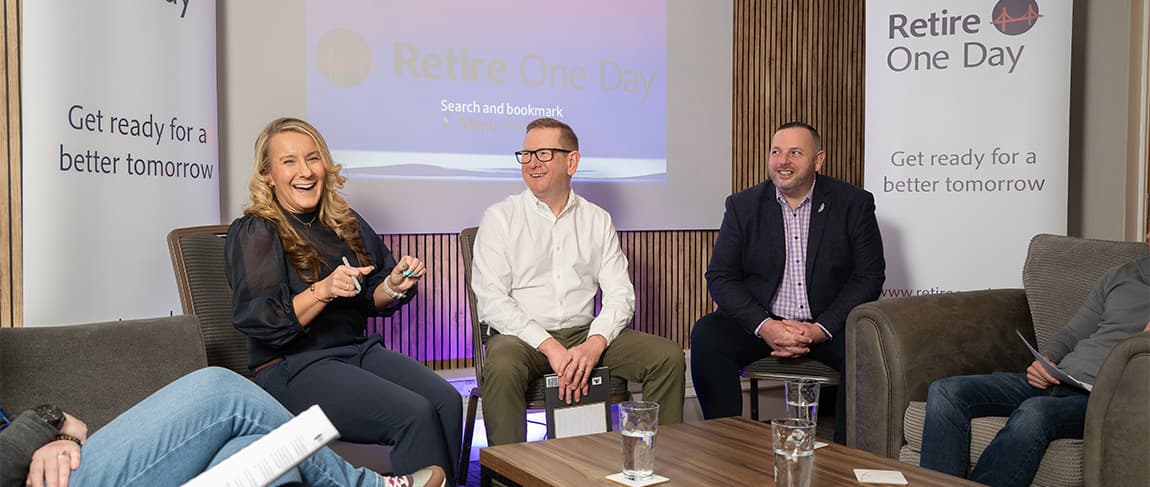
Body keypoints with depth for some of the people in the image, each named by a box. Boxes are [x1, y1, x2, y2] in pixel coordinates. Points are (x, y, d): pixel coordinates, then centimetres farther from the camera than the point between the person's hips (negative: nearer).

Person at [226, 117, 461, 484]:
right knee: (414, 415, -27)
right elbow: (257, 321, -14)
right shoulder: (253, 232, -4)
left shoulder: (345, 222, 13)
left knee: (447, 401, -22)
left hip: (359, 349, 6)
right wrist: (323, 290, -26)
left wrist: (394, 285, -3)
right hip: (293, 368, -5)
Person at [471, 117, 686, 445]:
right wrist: (550, 346, -18)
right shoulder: (500, 218, 3)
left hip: (585, 334, 3)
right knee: (503, 367, -36)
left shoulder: (598, 220, 12)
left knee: (669, 357, -15)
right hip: (523, 337, -3)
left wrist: (595, 344, -15)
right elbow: (491, 301, -7)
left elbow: (620, 295, 5)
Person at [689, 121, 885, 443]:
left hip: (828, 326, -1)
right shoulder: (743, 205, 4)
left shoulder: (854, 203, 1)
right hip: (760, 322, 1)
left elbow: (869, 277, -2)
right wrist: (763, 326, -17)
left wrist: (822, 328, -16)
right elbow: (720, 277, 0)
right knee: (706, 336, -26)